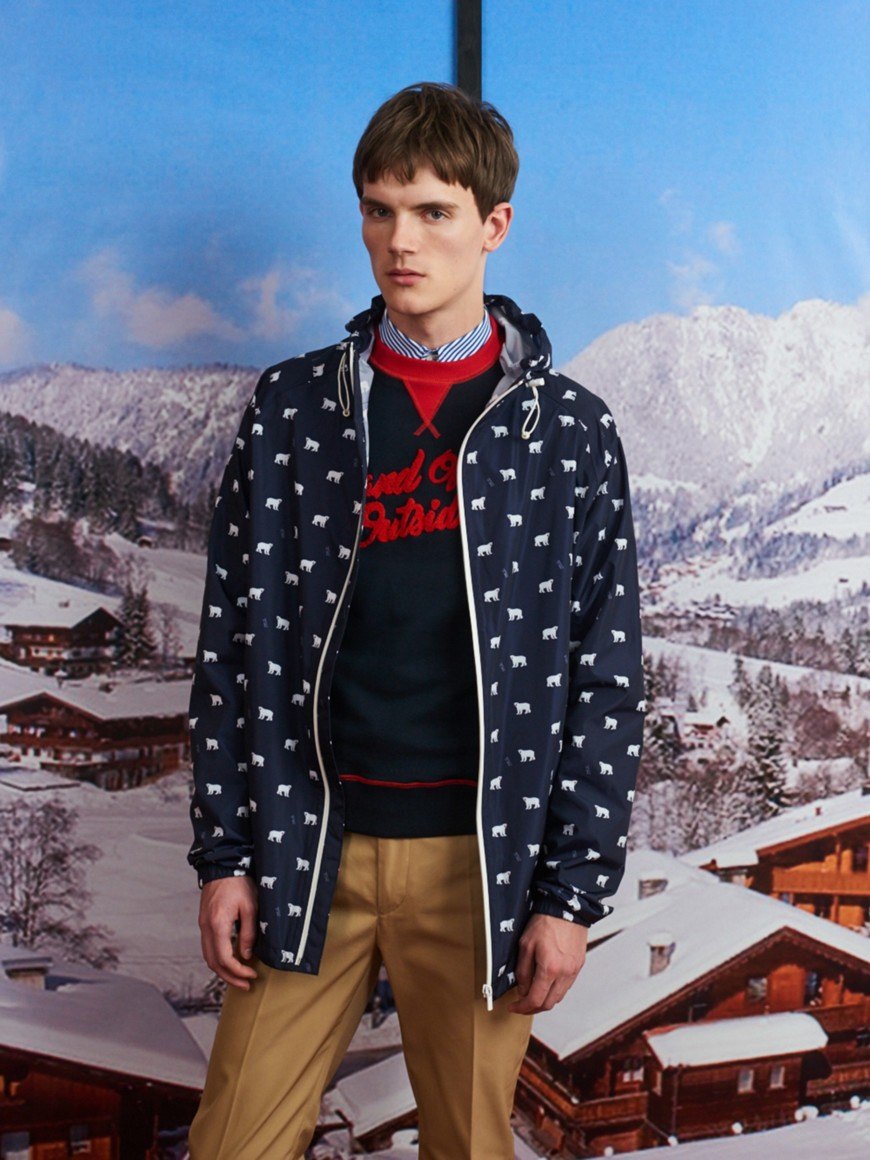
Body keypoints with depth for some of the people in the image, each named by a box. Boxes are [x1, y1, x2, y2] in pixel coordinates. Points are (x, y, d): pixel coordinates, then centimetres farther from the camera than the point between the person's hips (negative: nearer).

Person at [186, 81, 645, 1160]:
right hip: (308, 842, 1)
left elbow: (604, 678, 0)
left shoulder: (568, 429, 0)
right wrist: (224, 854, 2)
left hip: (481, 853, -1)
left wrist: (573, 891, -4)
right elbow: (233, 643, 5)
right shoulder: (291, 407, 4)